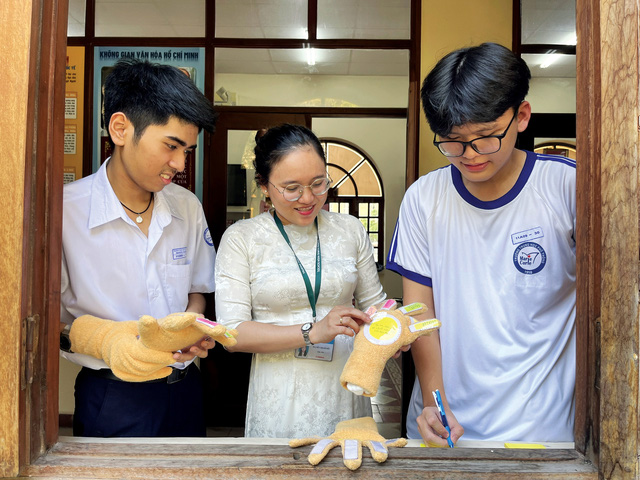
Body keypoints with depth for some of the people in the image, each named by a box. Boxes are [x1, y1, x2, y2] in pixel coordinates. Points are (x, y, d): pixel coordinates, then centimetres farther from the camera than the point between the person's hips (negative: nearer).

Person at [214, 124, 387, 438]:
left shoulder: (350, 230, 5)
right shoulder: (241, 238, -4)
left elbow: (373, 302, 12)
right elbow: (232, 332, -11)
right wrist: (313, 332, -21)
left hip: (346, 396, 3)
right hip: (279, 402, -2)